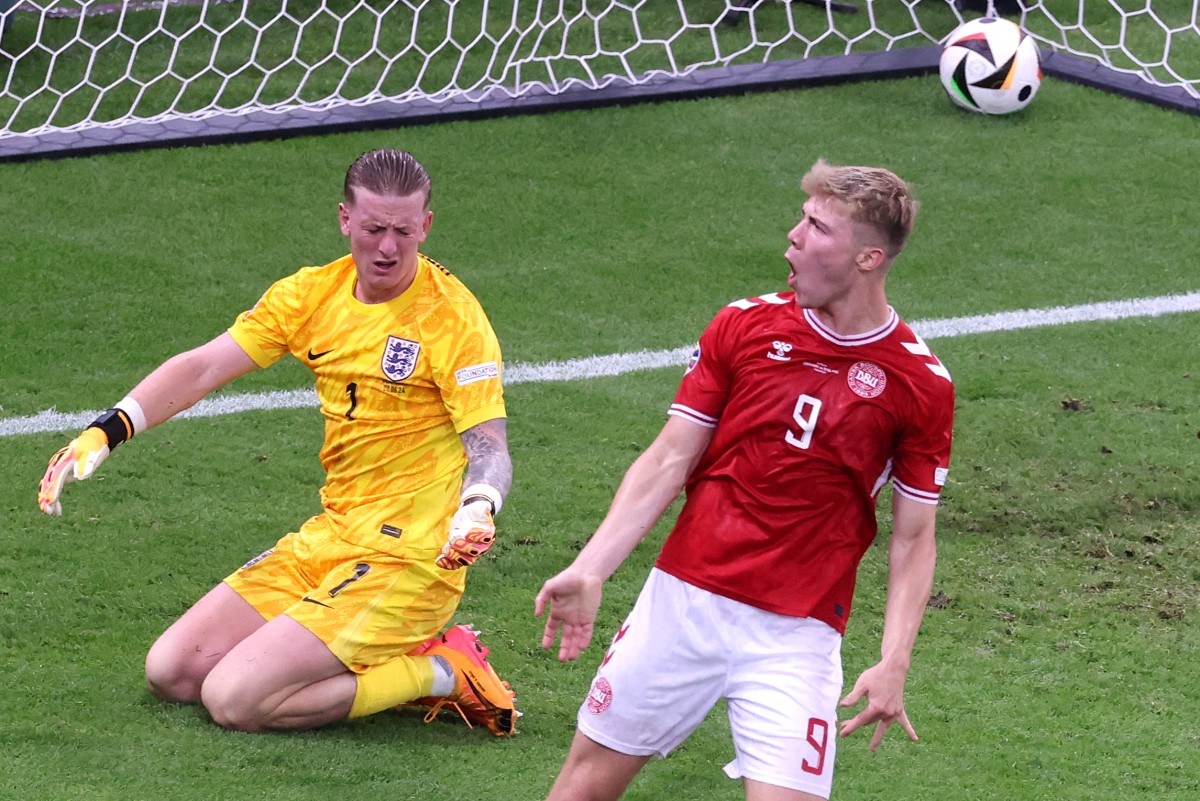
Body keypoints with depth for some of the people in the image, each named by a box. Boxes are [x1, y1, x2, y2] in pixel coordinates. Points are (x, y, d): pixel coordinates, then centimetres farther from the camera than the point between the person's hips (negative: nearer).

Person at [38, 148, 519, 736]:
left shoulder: (452, 317, -14)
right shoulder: (314, 293, 4)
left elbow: (489, 447, -18)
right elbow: (203, 368, 4)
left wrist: (476, 511, -40)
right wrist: (103, 434, -8)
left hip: (408, 559, -7)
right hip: (329, 536, 7)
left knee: (233, 699, -19)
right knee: (171, 672, 3)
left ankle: (440, 674, -4)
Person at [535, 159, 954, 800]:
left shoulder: (921, 384, -4)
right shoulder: (745, 325, 1)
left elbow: (912, 538, 1)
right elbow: (668, 460, 1)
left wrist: (893, 663, -11)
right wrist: (588, 572, -9)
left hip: (796, 633, -2)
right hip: (682, 599, 2)